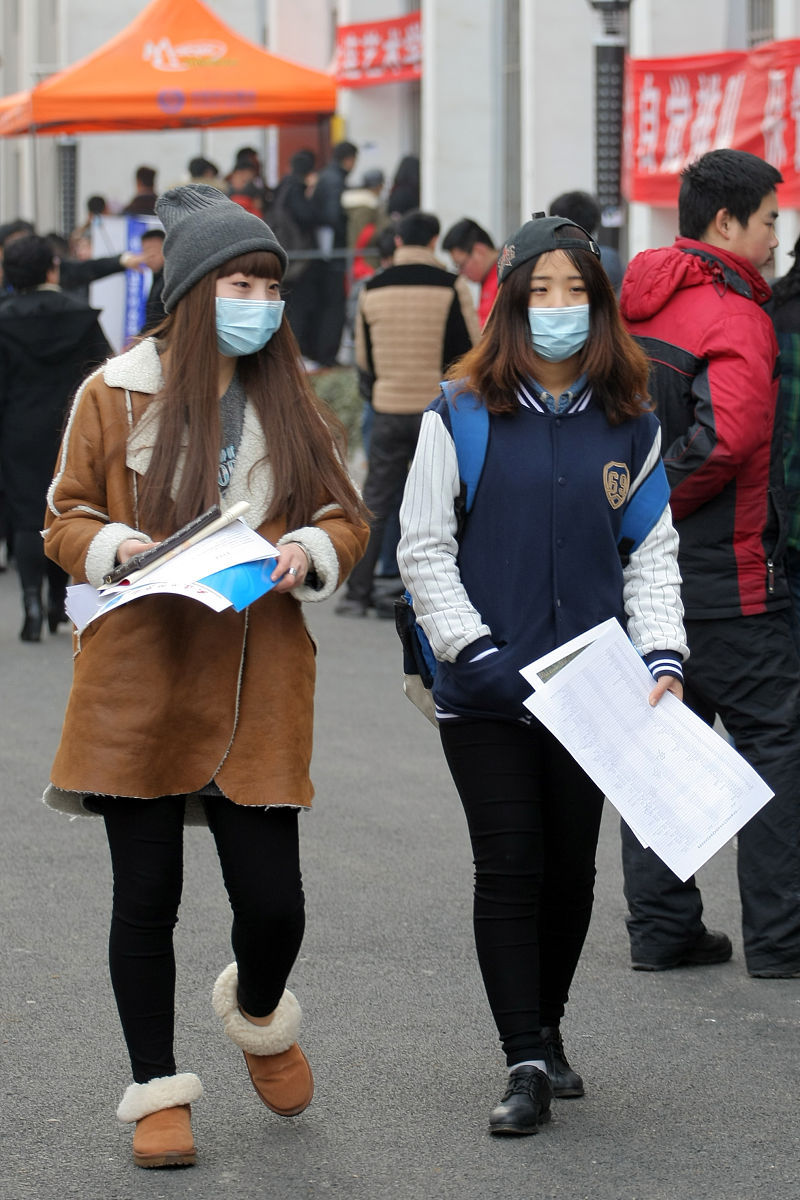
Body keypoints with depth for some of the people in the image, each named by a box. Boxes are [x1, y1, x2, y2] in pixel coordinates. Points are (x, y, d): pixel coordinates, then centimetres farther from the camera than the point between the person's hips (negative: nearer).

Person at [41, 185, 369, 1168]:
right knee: (146, 896, 4)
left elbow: (345, 519, 14)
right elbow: (64, 520, 5)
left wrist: (308, 551, -8)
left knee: (272, 897, -1)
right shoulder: (115, 395, 0)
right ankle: (157, 1093, 19)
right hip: (140, 683, -2)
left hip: (258, 686, 2)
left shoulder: (291, 405, 9)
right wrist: (120, 547, -16)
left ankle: (258, 1014, 34)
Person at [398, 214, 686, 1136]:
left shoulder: (627, 424, 7)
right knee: (509, 872, -4)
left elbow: (652, 551, 10)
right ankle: (526, 1066, -1)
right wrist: (477, 654, -12)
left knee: (572, 870, 11)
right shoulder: (462, 417, -3)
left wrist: (661, 654, -4)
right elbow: (423, 550, -3)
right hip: (485, 695, -3)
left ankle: (546, 1029, 29)